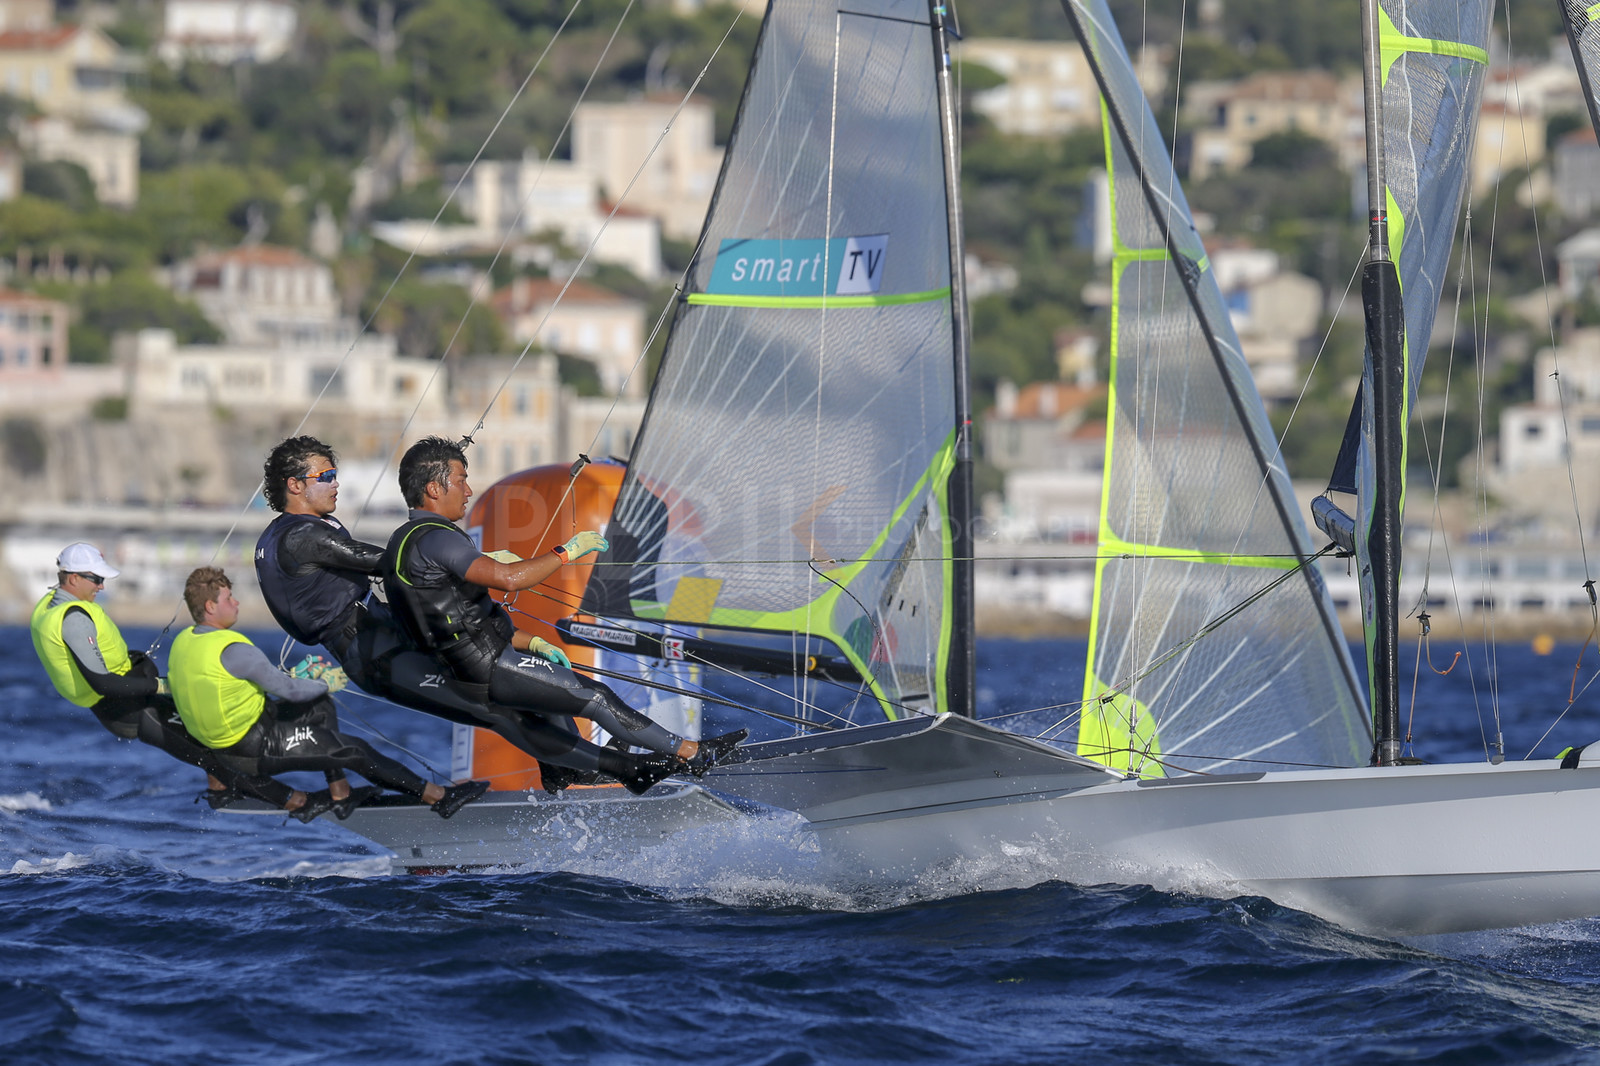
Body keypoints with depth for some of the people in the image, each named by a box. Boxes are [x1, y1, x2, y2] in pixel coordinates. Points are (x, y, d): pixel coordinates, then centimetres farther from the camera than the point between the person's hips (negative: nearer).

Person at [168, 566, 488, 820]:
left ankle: (339, 791, 26)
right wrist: (326, 684, -2)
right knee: (355, 751, -3)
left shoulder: (182, 643, 1)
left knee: (320, 708, 22)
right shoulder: (233, 650, -27)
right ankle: (437, 797, 3)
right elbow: (285, 689, -21)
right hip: (254, 748, -9)